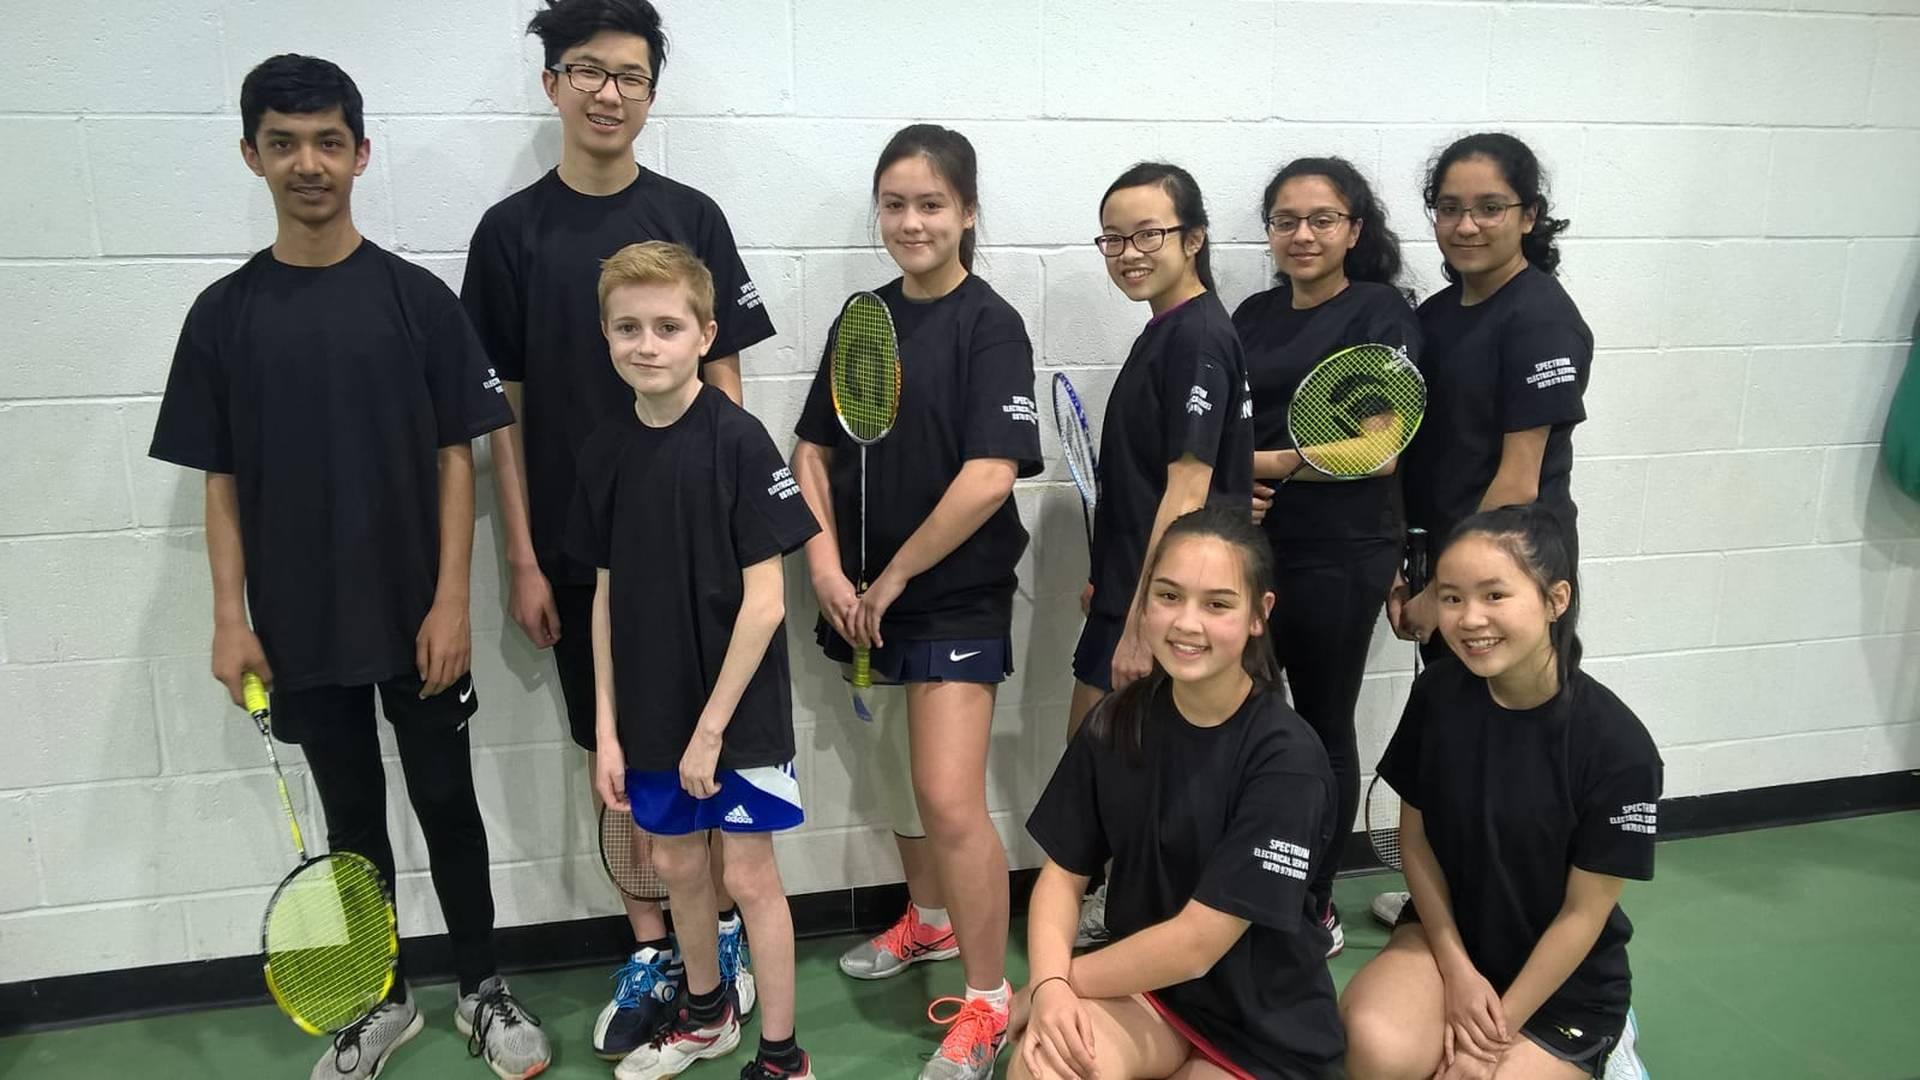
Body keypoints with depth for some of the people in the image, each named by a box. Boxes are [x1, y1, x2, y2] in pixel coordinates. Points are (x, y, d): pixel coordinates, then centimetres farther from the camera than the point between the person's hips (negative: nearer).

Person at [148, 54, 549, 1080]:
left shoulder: (418, 299, -4)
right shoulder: (224, 314, 1)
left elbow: (455, 459, -4)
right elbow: (221, 482, 4)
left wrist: (451, 601, -10)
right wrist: (231, 618, -2)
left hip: (417, 617, -1)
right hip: (300, 626, 2)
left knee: (447, 804, 10)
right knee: (352, 816, 14)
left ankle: (483, 991, 27)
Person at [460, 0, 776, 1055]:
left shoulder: (692, 218, 0)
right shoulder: (510, 232, 1)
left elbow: (723, 384, 2)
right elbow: (501, 410, 2)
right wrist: (522, 560, -2)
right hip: (578, 548, 1)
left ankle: (724, 926, 28)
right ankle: (651, 954, 25)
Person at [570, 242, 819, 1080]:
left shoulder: (738, 442, -16)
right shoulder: (606, 450, 0)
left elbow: (764, 600, -16)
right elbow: (608, 594, 5)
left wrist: (711, 727, -15)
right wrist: (607, 726, 3)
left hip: (737, 709, -5)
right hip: (651, 709, 5)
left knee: (748, 874, 5)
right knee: (676, 863, 19)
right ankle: (706, 1012, 42)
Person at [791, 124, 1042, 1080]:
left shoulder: (990, 326, -11)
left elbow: (990, 478, -21)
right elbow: (814, 449, 8)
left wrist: (892, 580, -14)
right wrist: (829, 568, -6)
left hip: (956, 596, -6)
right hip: (865, 596, 6)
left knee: (950, 800, -10)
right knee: (898, 776, 20)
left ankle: (988, 1000, 8)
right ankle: (929, 920, 45)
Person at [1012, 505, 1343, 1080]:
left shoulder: (1286, 757, -21)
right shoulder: (1115, 722, -6)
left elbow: (1195, 944, -22)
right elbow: (1063, 873, -2)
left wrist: (1054, 983, -12)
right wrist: (1048, 986, -20)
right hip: (1144, 990, 2)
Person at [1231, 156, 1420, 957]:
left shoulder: (1381, 311, -6)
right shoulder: (1253, 316, 11)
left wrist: (1263, 463, -13)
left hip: (1340, 558, -5)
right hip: (1252, 548, 5)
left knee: (1322, 728, 8)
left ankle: (1317, 908, 24)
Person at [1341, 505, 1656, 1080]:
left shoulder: (1618, 747, -22)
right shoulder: (1437, 694, -12)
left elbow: (1583, 913, -13)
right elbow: (1416, 839, -1)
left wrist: (1499, 1029, -11)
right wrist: (1458, 972, -6)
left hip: (1564, 981, -1)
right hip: (1447, 933, 1)